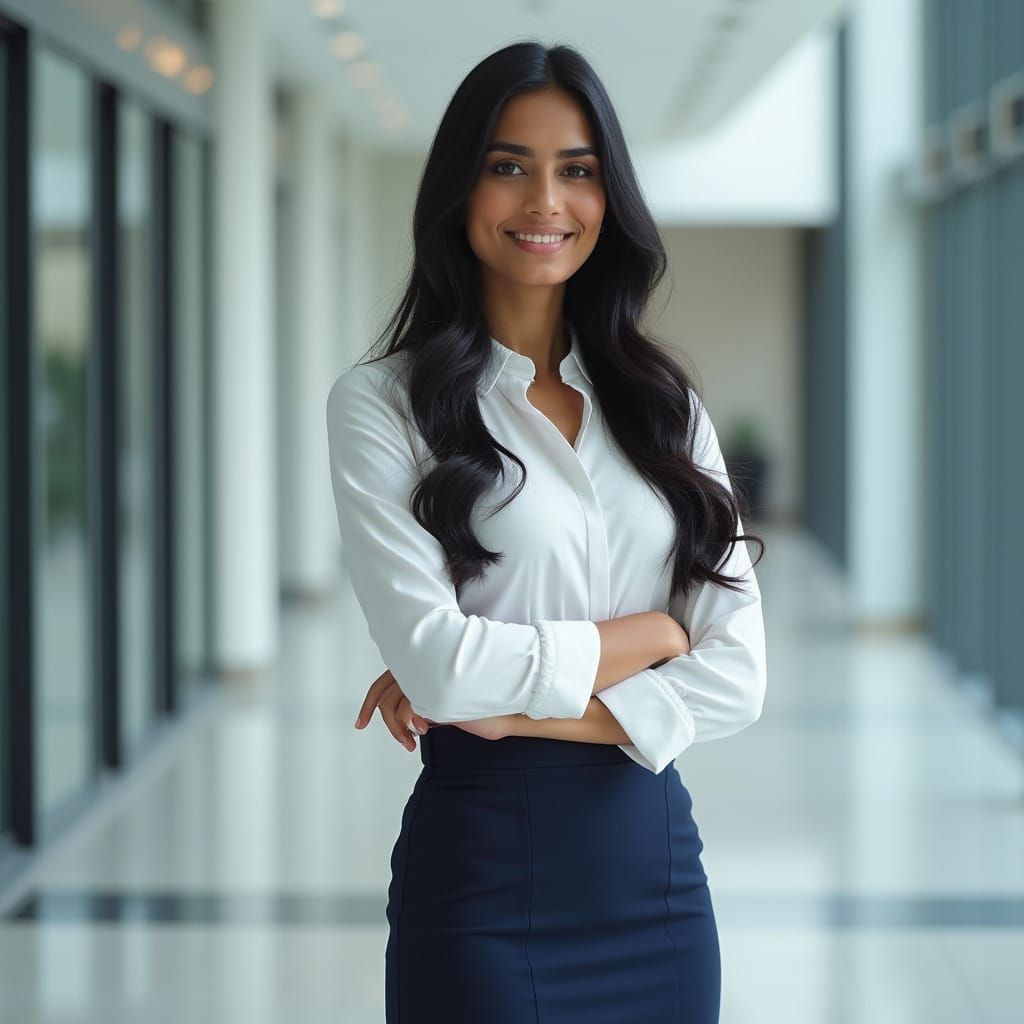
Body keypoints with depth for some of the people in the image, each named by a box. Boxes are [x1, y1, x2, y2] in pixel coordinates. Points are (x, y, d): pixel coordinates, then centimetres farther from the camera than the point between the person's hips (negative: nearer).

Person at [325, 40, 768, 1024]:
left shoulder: (665, 405, 6)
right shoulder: (381, 403, -5)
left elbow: (735, 676, -4)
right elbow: (437, 662, -17)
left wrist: (503, 702, -14)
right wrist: (649, 634, -7)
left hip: (655, 858, 4)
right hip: (484, 866, -4)